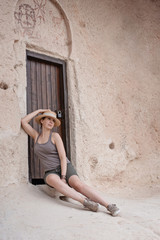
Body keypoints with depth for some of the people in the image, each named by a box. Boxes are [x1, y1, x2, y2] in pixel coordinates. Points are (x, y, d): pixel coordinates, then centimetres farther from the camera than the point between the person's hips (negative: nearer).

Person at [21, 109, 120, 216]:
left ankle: (109, 206, -41)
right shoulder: (36, 136, 13)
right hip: (50, 172, 2)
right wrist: (39, 111, 10)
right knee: (55, 181, -37)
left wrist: (63, 177, -18)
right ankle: (86, 201, -45)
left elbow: (63, 157, -6)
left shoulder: (55, 136, 1)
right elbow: (24, 121, 9)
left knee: (77, 184, -32)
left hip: (65, 167, -2)